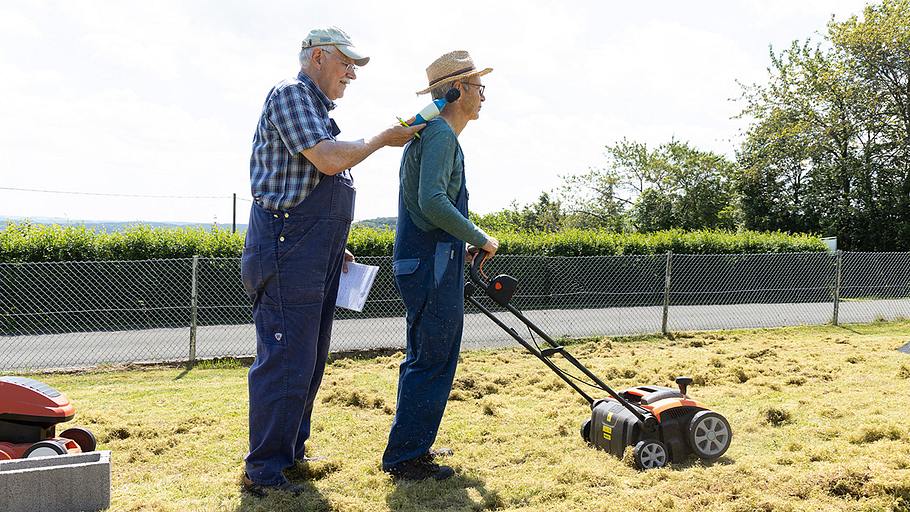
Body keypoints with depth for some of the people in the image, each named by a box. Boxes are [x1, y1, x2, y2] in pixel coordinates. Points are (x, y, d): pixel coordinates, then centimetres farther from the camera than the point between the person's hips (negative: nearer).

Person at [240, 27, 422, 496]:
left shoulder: (317, 111, 24)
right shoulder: (290, 95, -6)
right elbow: (329, 159, -19)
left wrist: (333, 249, 21)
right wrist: (381, 139, -5)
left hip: (315, 256, 10)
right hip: (288, 248, -10)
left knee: (309, 360, 14)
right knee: (285, 359, -8)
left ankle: (292, 451, 25)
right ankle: (263, 470, 0)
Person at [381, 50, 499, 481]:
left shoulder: (430, 133, 20)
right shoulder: (441, 135, -13)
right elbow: (432, 201, -26)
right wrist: (481, 239, -16)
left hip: (420, 262, 11)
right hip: (433, 263, -11)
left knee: (423, 359, 17)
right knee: (433, 361, -4)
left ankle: (410, 447, 27)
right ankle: (406, 457, 4)